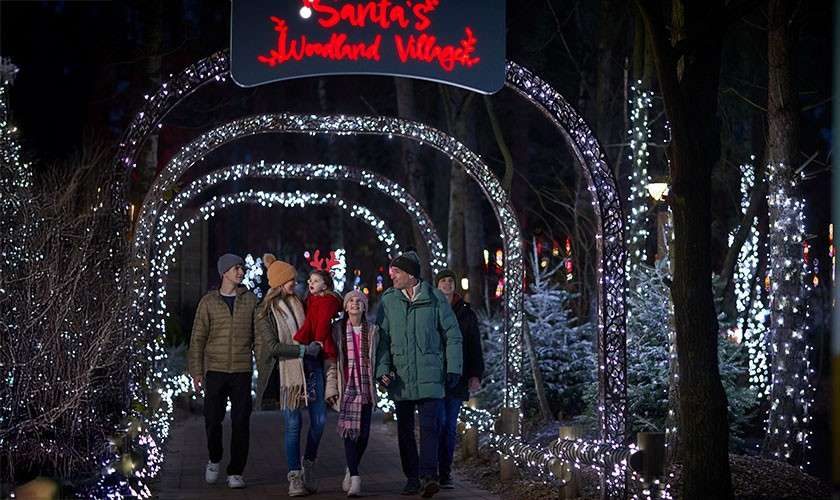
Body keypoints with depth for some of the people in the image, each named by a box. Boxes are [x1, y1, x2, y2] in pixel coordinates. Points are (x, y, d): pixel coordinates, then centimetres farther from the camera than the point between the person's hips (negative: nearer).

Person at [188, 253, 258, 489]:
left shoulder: (250, 300, 8)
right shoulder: (209, 301, 5)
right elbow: (198, 338, 6)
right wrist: (196, 370, 0)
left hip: (242, 370, 1)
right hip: (215, 370, -1)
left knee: (241, 423, -1)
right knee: (213, 419, -1)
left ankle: (235, 472, 7)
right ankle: (214, 460, 26)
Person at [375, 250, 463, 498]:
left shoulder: (435, 298, 1)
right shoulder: (388, 300, 6)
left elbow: (452, 335, 6)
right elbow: (382, 338, 8)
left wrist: (453, 368, 0)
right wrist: (383, 369, -4)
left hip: (430, 374, -3)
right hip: (400, 376, 3)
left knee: (430, 426, -12)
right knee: (405, 429, 7)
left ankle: (428, 476, -17)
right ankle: (412, 479, 16)